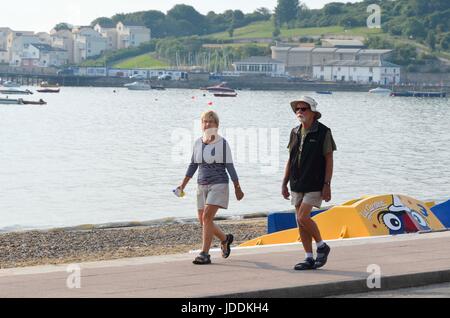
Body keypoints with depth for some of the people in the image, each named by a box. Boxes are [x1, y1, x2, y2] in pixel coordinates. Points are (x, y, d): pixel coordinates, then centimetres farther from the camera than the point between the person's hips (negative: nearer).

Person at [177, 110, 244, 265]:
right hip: (202, 185, 6)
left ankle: (204, 254, -14)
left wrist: (237, 188, -2)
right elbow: (193, 166, 13)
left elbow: (230, 166, -4)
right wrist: (183, 185, 8)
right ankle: (225, 239, 34)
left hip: (219, 184, -6)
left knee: (207, 217, -18)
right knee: (203, 221, 7)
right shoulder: (198, 143, 7)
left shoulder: (222, 143, -6)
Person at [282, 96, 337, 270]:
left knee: (303, 218, -16)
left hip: (315, 185, -6)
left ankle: (322, 246, 5)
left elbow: (329, 160, -8)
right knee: (300, 222, 6)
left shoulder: (323, 132, -7)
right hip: (297, 184, 6)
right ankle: (309, 259, 14)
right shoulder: (295, 132, 9)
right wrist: (284, 183, 11)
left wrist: (327, 185, -14)